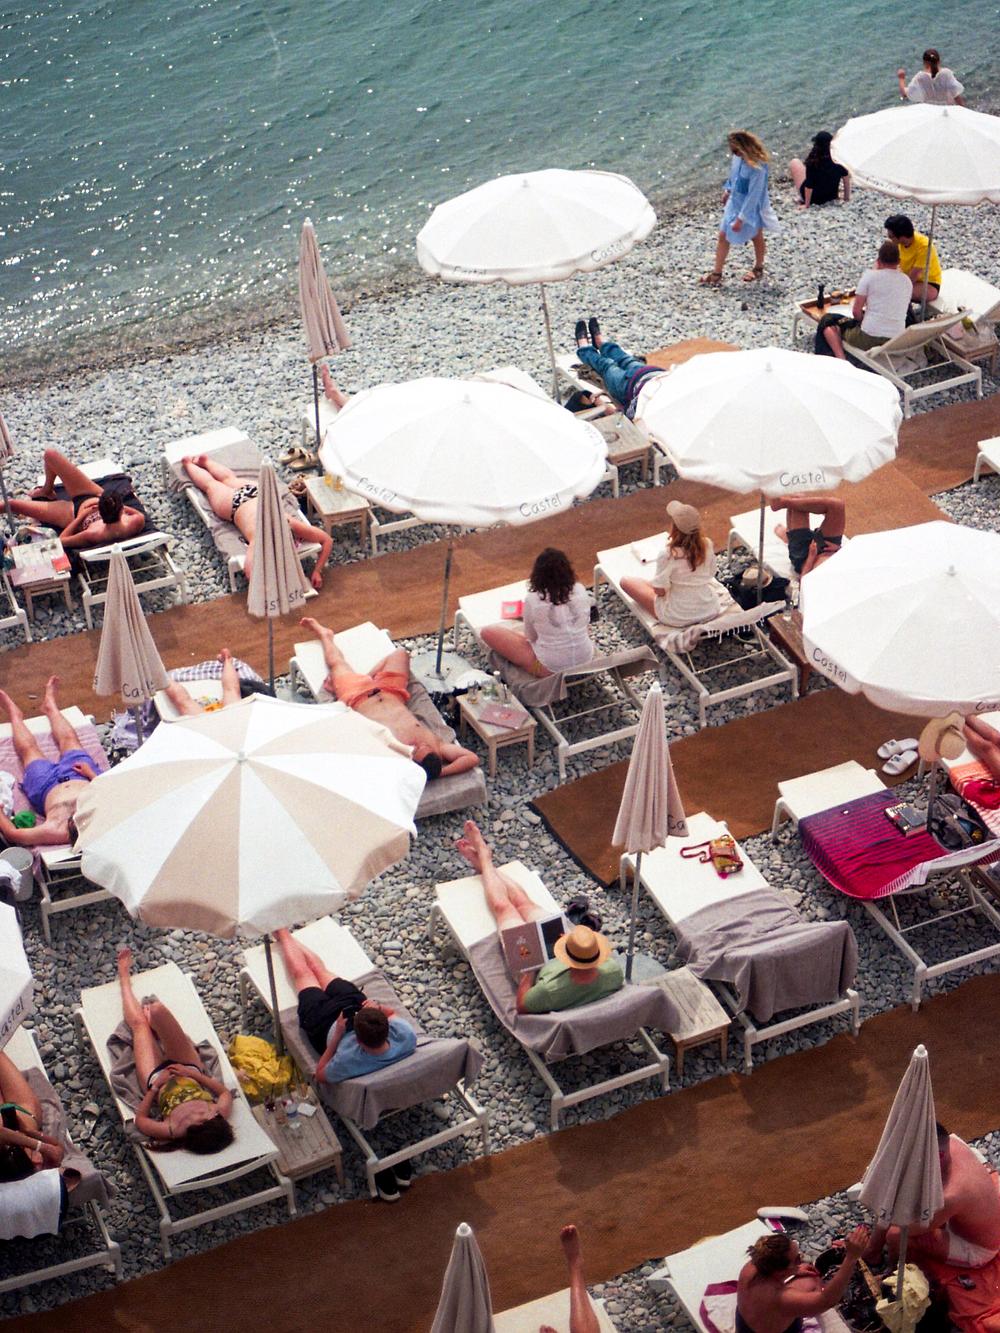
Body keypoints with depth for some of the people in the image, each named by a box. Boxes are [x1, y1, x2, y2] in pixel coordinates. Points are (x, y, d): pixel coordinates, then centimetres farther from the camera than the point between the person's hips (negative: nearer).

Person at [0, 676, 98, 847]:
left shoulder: (57, 832, -49)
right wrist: (91, 774, -11)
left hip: (47, 788, -2)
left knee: (28, 748, 22)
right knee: (69, 738, 23)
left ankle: (14, 714, 57)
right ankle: (50, 705, 58)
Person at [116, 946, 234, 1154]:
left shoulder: (172, 1131, -43)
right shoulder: (221, 1114, -37)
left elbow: (140, 1119, -24)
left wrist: (155, 1087, -25)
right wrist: (193, 1073, -19)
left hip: (157, 1078, -2)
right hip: (190, 1069, 2)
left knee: (139, 1022, 13)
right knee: (157, 1010, -9)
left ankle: (124, 975, 47)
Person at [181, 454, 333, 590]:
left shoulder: (293, 526, -41)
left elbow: (327, 540, -32)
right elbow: (250, 572, -60)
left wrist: (317, 571, -40)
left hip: (258, 492, 3)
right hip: (234, 505, -3)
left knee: (230, 480, 36)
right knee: (210, 485, 30)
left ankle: (205, 461, 63)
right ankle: (188, 463, 58)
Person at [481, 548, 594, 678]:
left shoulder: (533, 600, -20)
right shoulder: (580, 591, -10)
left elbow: (531, 637, -5)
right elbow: (586, 624, 6)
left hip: (550, 668, -6)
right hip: (586, 658, 6)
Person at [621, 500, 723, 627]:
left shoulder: (668, 555, -26)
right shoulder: (708, 545, -12)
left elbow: (659, 591, -18)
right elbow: (710, 574, 5)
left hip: (678, 618, -6)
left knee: (626, 582, 8)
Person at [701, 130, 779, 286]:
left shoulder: (757, 168, -36)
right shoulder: (738, 157, -16)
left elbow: (753, 196, -31)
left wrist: (741, 218, -28)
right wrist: (728, 190, 21)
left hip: (751, 207, -6)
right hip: (735, 202, 6)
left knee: (757, 238, 18)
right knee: (723, 236, 7)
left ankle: (758, 269, 42)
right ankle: (717, 274, 16)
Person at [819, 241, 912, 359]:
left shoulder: (869, 276, -6)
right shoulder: (907, 281, 10)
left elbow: (856, 311, -6)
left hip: (869, 338, -6)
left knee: (827, 321, 16)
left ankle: (840, 359, -4)